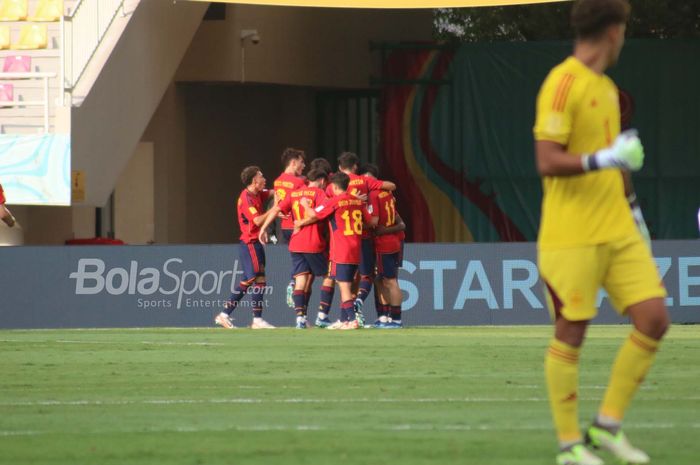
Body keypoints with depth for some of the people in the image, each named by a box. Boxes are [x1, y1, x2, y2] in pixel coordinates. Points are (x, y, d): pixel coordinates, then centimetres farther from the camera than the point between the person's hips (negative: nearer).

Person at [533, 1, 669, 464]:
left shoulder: (607, 88, 15)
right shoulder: (562, 84, -12)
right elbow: (548, 162, -19)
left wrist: (632, 211, 26)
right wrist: (605, 159, -30)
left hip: (618, 232, 8)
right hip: (571, 237, -8)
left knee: (654, 319, 0)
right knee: (571, 334, -1)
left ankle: (608, 425, 11)